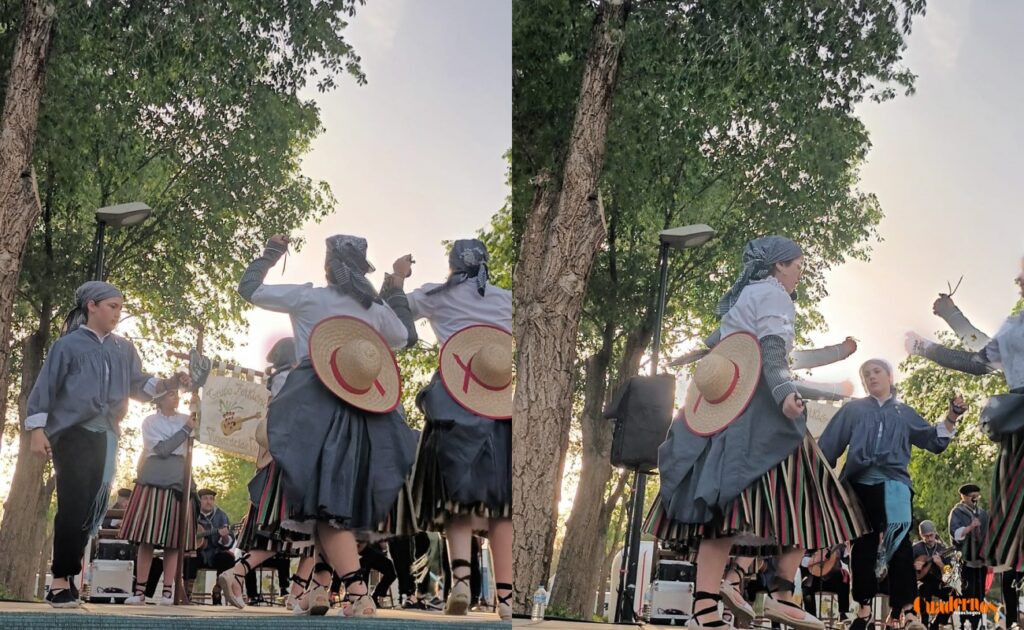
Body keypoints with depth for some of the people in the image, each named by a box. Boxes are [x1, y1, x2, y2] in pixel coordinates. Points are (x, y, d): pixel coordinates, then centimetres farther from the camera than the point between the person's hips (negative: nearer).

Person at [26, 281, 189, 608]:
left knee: (92, 507, 5)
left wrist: (168, 383, -8)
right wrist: (38, 430, -11)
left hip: (105, 437, 6)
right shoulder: (68, 344, -1)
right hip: (72, 434, -6)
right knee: (73, 505, -11)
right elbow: (44, 388, -3)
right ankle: (61, 581, -7)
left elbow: (138, 385, 11)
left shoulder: (124, 349, 15)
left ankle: (64, 579, 12)